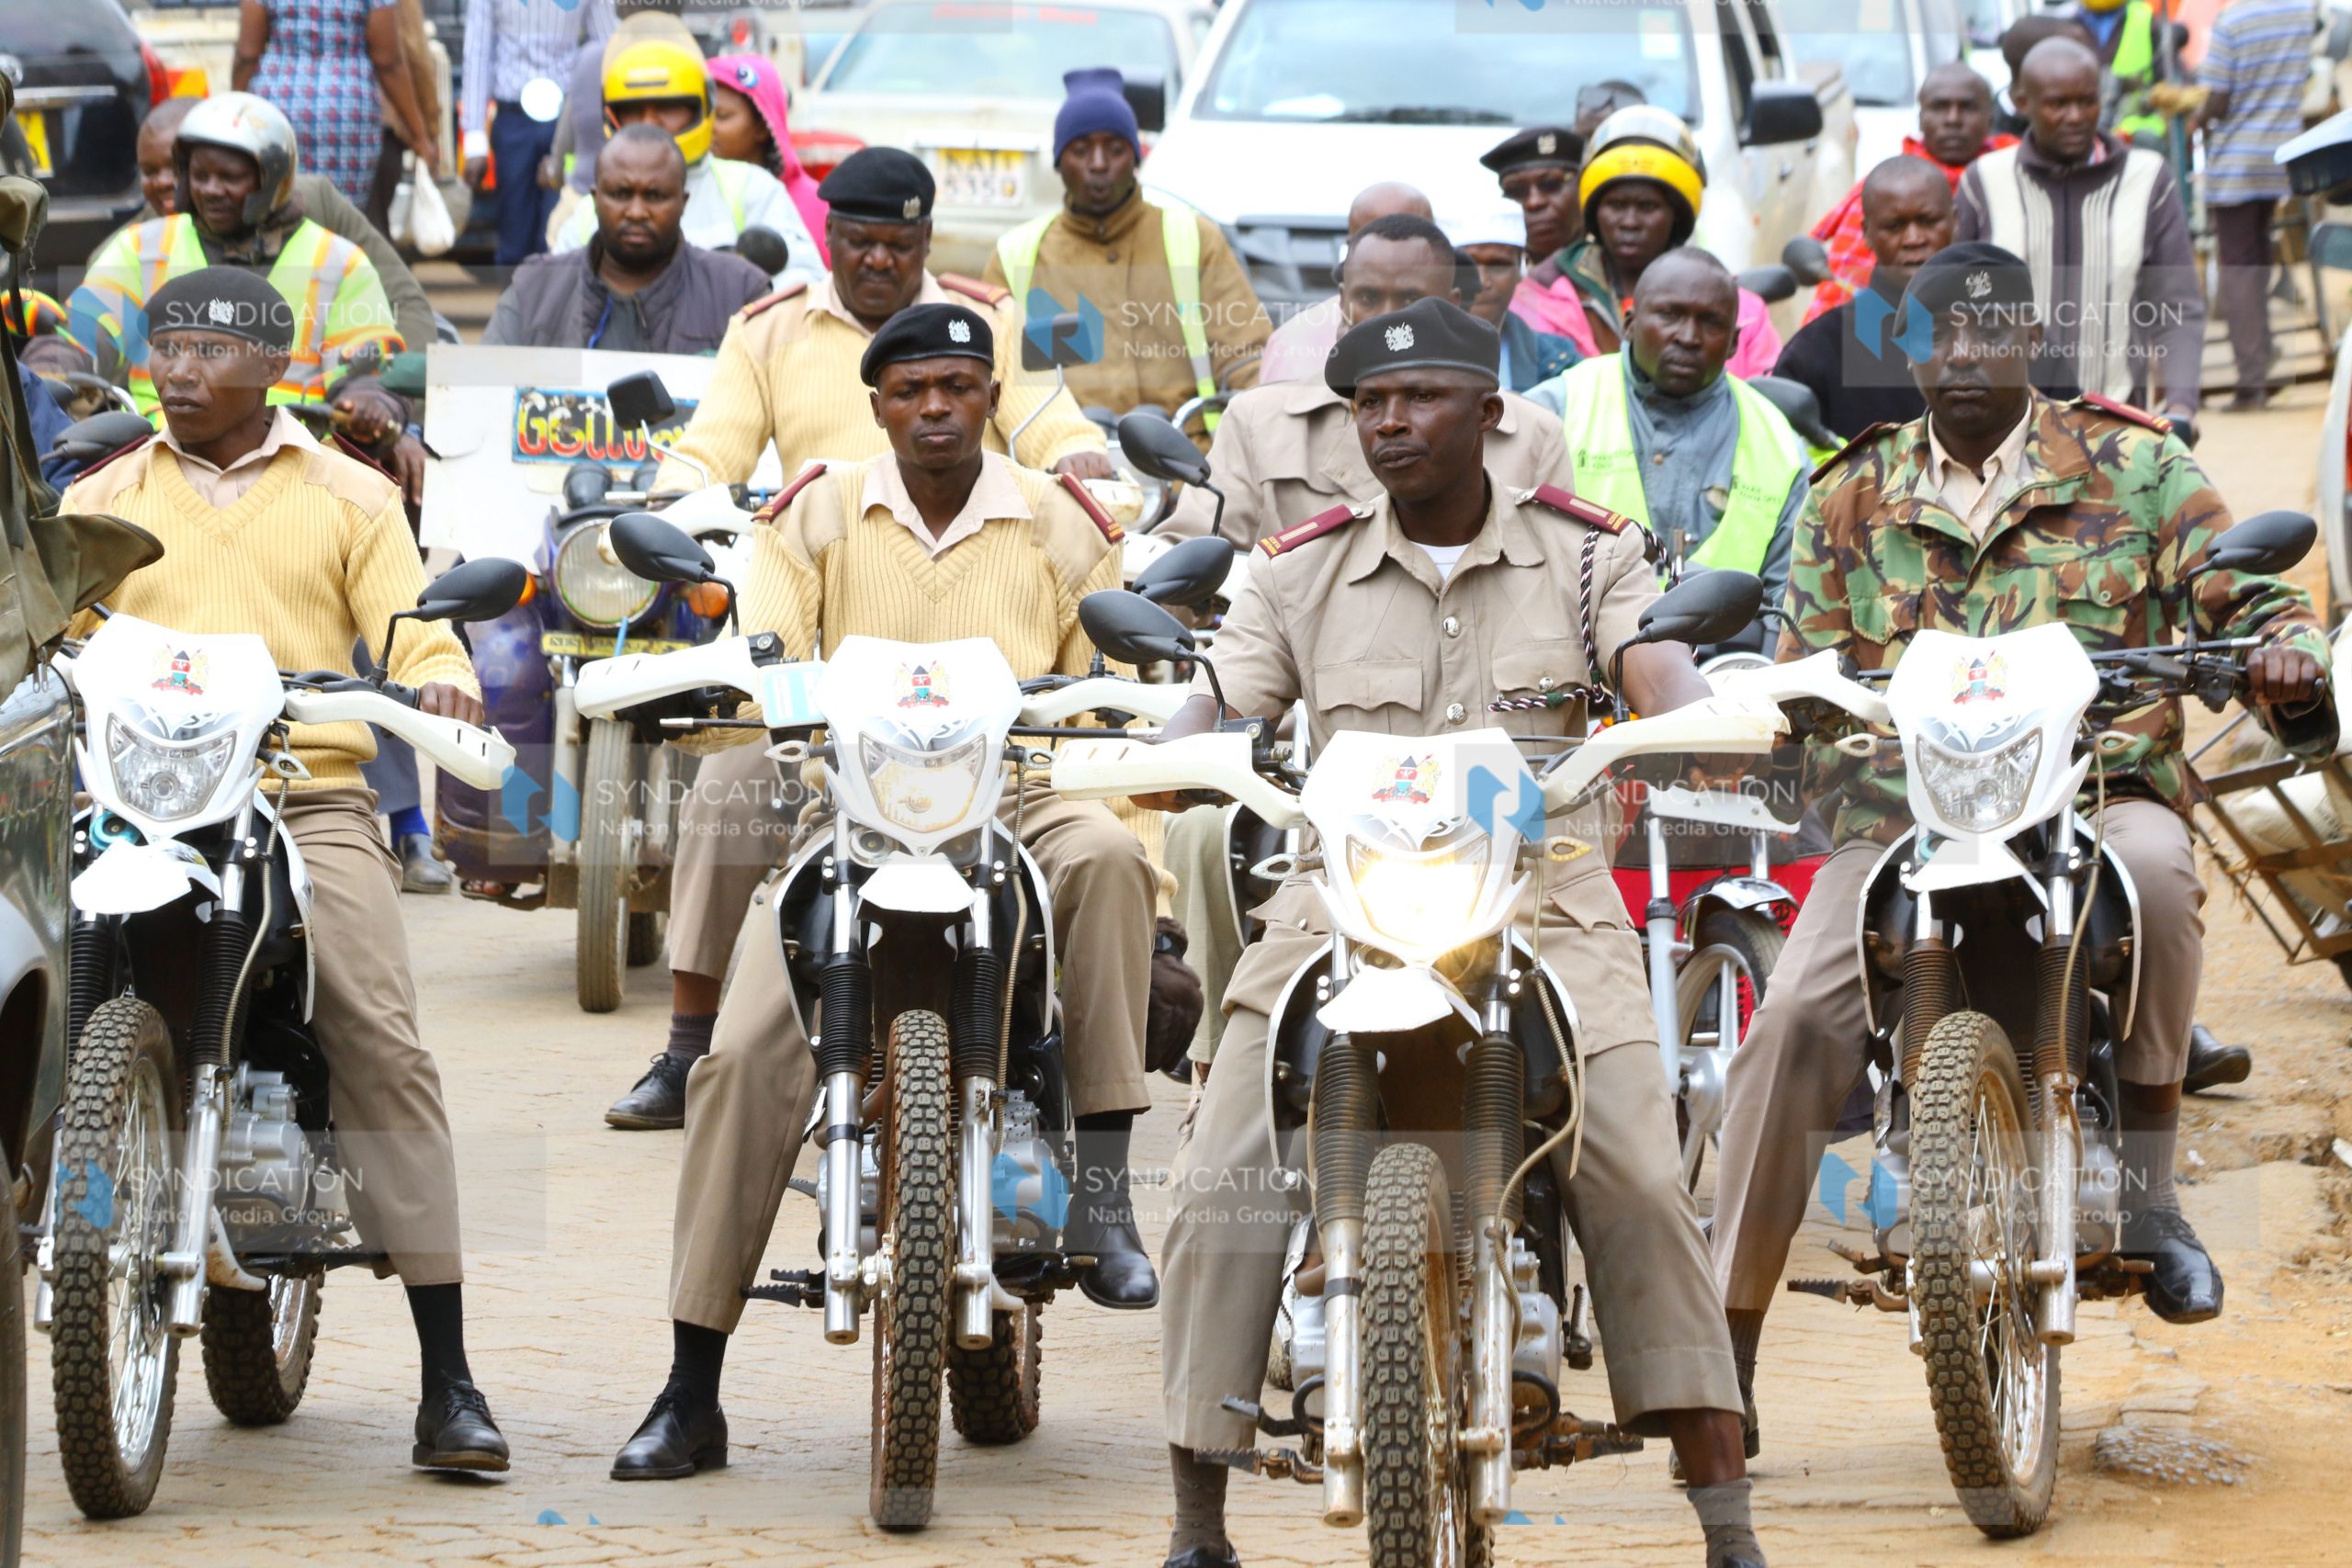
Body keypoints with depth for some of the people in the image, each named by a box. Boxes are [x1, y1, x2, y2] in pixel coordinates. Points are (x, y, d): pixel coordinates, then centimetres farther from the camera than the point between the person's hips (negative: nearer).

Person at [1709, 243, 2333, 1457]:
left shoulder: (2133, 468, 10)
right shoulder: (1850, 501, 17)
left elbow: (2244, 600, 4)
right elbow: (1803, 672, 17)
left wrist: (2287, 655, -19)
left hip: (2100, 793, -2)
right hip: (1902, 814, 2)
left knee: (2153, 866, -39)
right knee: (1792, 1023, -23)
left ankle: (2148, 1184, -24)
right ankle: (1724, 1346, -17)